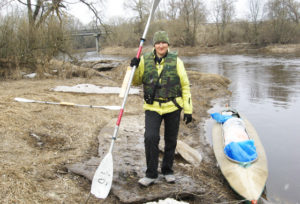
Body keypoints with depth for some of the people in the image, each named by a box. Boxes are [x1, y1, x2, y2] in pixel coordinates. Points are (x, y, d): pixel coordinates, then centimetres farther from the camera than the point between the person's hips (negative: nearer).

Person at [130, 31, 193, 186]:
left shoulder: (175, 61, -1)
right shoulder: (145, 60, 2)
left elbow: (185, 86, 1)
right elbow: (136, 82, 13)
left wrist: (188, 110, -3)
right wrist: (134, 68, -7)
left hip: (173, 107, 0)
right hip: (152, 107, 0)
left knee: (171, 141, 10)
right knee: (150, 138, -14)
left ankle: (167, 171, 30)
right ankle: (151, 174, 2)